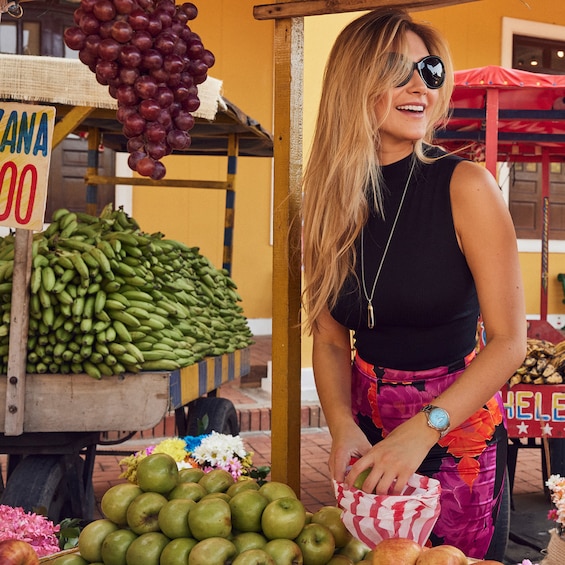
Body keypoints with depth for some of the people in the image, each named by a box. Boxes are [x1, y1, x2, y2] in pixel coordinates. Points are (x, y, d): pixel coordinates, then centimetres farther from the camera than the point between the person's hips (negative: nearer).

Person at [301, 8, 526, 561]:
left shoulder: (466, 187, -16)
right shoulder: (332, 198, -4)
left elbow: (509, 339, -17)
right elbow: (329, 338, 0)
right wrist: (342, 424, -17)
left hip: (457, 429, -3)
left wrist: (422, 429, -26)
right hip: (368, 423, 4)